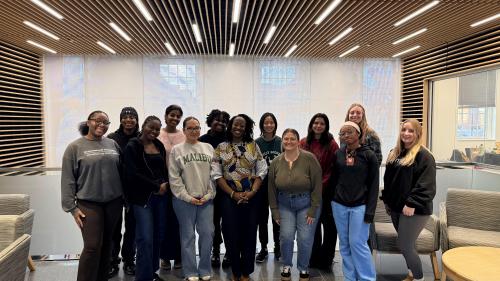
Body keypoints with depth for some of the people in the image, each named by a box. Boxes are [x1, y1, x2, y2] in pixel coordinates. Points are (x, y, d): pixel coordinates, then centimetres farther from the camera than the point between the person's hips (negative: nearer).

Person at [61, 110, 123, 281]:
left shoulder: (113, 145, 6)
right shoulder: (75, 147, -4)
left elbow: (121, 172, 10)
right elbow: (67, 180, -5)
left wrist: (125, 197, 8)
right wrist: (72, 207, -9)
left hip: (114, 202, 4)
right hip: (89, 204, -4)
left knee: (106, 244, 14)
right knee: (92, 247, -5)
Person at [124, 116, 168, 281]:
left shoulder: (159, 146, 11)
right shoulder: (133, 146, -5)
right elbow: (133, 174, -12)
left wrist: (165, 184, -1)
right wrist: (156, 186, -12)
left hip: (160, 196, 5)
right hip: (142, 197, -5)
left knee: (158, 236, 9)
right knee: (146, 239, -7)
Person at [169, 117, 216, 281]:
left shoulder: (208, 148, 8)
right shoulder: (177, 150, 1)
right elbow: (174, 177, -4)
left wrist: (208, 195, -4)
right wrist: (187, 197, -9)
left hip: (206, 200, 2)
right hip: (184, 200, -2)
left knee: (207, 233, 3)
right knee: (188, 235, 5)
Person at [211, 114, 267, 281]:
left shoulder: (253, 146, 5)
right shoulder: (221, 148, 3)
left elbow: (261, 171, 2)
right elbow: (217, 174, -2)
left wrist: (252, 192, -11)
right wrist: (233, 194, -11)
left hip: (251, 197, 1)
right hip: (229, 197, -1)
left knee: (249, 233, 6)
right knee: (231, 234, 3)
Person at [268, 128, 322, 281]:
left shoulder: (309, 158, -14)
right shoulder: (276, 162, -3)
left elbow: (317, 186, -12)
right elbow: (272, 189, 4)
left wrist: (313, 210, -13)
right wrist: (275, 211, 3)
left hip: (307, 204, -2)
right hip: (285, 205, 2)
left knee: (305, 239, 0)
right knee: (286, 237, -3)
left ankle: (303, 268, 27)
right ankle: (286, 266, 24)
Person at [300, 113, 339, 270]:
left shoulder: (331, 144, -4)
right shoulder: (303, 143, 5)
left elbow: (333, 169, -8)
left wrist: (321, 185, -14)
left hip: (326, 191, -2)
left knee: (329, 225, 3)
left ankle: (326, 260, 20)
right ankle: (314, 258, 28)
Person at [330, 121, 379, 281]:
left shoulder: (369, 155, -5)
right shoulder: (338, 154, 4)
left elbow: (374, 185, -6)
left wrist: (370, 210, -11)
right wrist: (331, 203, 8)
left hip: (360, 206, -3)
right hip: (339, 205, 4)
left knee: (357, 243, -2)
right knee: (344, 244, 10)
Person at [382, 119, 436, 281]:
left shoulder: (424, 156, -13)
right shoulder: (395, 154, 12)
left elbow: (426, 185, -20)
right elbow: (388, 180, 17)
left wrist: (412, 204, -23)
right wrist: (387, 200, 16)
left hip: (414, 209, -7)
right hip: (396, 207, 7)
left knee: (404, 245, -3)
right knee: (406, 244, 16)